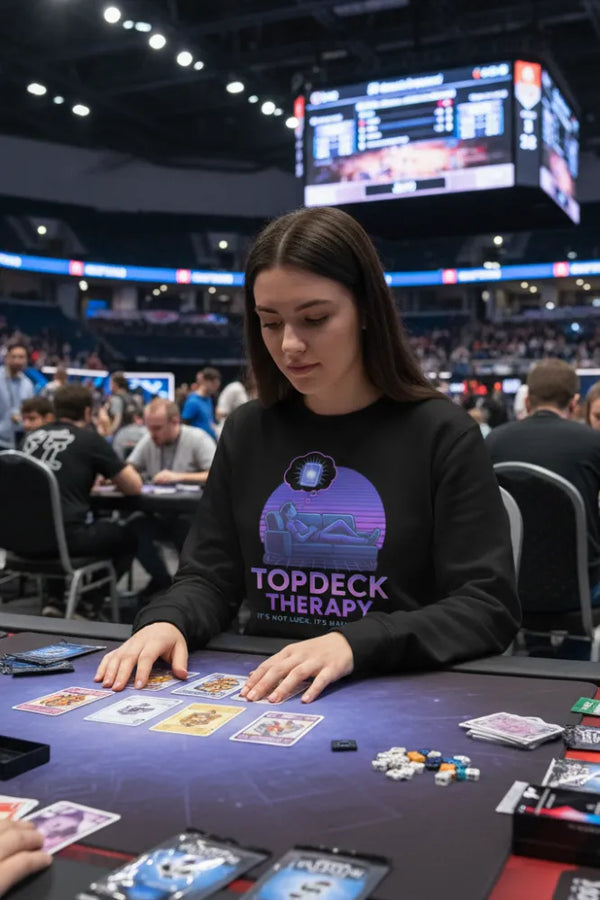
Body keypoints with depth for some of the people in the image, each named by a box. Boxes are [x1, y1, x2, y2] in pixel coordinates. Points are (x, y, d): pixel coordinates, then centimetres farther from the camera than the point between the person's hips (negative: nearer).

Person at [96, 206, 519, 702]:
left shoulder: (442, 434, -6)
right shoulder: (247, 432, 6)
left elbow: (488, 607, -11)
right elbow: (209, 578, 10)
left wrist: (355, 643, -25)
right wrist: (166, 621, -13)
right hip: (261, 691, 3)